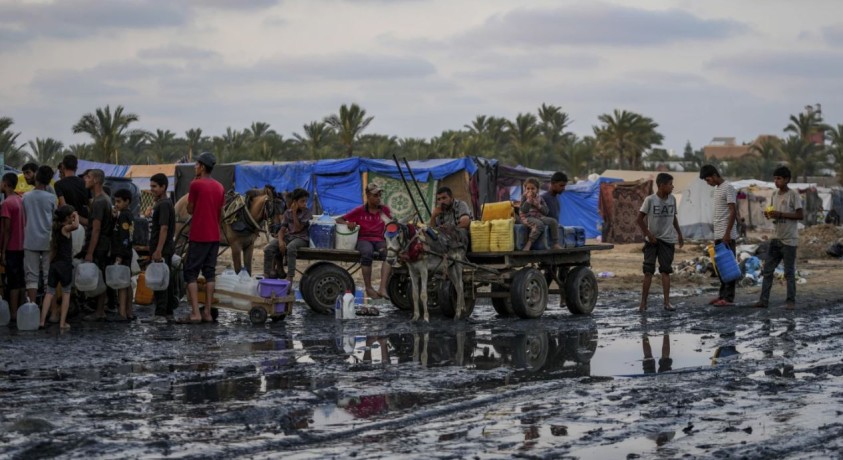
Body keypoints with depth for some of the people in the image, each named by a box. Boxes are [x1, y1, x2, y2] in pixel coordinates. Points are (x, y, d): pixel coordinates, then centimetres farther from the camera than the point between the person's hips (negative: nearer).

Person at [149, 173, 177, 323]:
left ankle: (161, 314, -9)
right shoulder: (161, 203, 17)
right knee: (167, 281, 12)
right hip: (166, 249, 10)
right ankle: (168, 313, 18)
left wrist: (158, 250, -24)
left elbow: (164, 228, -21)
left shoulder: (164, 204, -14)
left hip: (162, 250, -10)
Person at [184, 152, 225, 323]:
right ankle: (208, 312, 7)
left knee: (191, 273, 0)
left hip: (198, 236, -6)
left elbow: (190, 210, -3)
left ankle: (195, 312, -9)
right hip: (214, 236, 6)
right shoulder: (220, 187, 9)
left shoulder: (196, 184, -11)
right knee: (210, 273, 10)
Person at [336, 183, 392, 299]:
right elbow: (338, 220, 11)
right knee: (367, 254, -38)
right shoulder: (360, 211, 9)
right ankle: (369, 288, -27)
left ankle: (383, 288, -42)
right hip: (364, 239, -1)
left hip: (380, 240, 1)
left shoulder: (384, 210, 14)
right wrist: (347, 223, -11)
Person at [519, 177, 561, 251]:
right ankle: (528, 244, -33)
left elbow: (546, 212, 7)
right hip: (527, 218, -6)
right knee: (539, 224, -37)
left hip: (539, 217, 6)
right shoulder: (524, 198, -1)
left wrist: (538, 205, -10)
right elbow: (523, 210, -16)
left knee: (553, 222, -13)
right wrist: (529, 200, -19)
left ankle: (555, 244, -9)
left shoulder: (540, 198, 12)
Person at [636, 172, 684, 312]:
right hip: (652, 241, -3)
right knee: (648, 272, -2)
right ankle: (643, 303, 1)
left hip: (667, 240, 4)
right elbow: (640, 219, -8)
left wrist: (679, 234, 16)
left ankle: (667, 302, 2)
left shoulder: (672, 199, 4)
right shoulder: (650, 200, -10)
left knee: (666, 271, 3)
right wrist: (648, 235, -13)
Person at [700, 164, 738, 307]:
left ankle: (729, 298, -6)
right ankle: (722, 295, 16)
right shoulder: (717, 188, 16)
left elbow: (733, 212, -18)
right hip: (718, 235, 9)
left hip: (727, 235, -9)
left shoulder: (728, 188, -12)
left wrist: (727, 233, -22)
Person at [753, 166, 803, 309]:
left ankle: (791, 300, 6)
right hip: (776, 238, 7)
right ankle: (764, 300, 7)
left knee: (789, 272, -1)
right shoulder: (775, 194, 12)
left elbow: (800, 215, -14)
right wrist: (769, 215, -1)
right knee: (767, 270, 4)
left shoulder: (793, 195, -10)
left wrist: (780, 214, -19)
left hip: (788, 239, -7)